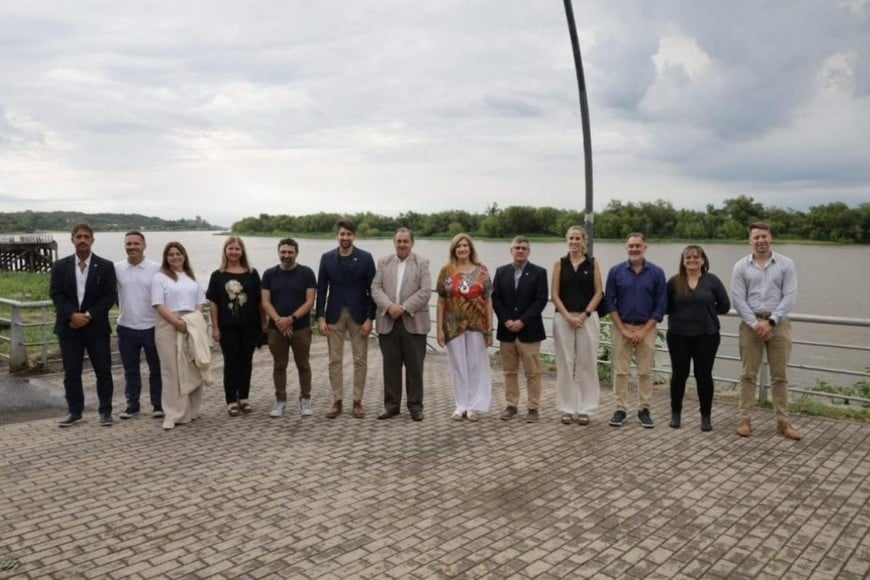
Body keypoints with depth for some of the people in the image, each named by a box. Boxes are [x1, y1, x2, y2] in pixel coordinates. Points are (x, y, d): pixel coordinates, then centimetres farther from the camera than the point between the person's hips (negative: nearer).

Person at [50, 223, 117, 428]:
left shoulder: (105, 266, 0)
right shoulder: (60, 266, 6)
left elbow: (109, 297, -5)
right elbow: (56, 294, -1)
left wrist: (88, 316, -14)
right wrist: (72, 315, -15)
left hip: (96, 327, -2)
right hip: (69, 327, 2)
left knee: (103, 371, 2)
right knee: (71, 373, 7)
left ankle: (105, 411, 12)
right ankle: (74, 411, 19)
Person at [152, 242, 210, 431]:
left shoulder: (192, 278, 17)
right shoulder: (160, 278, 3)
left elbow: (200, 303, 15)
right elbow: (160, 306, -7)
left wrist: (195, 320, -4)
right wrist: (177, 322, -18)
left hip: (193, 327, 4)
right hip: (169, 328, -4)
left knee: (193, 369, 5)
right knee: (173, 370, -4)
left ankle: (192, 410, 15)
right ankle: (174, 414, -1)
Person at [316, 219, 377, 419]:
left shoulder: (365, 258, -3)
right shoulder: (327, 258, 2)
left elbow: (372, 289, -3)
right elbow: (321, 289, 3)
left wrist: (370, 318, -9)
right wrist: (321, 317, -4)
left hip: (359, 315, -1)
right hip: (334, 315, 2)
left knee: (360, 360, 4)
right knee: (335, 360, 5)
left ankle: (357, 402, 14)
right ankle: (337, 401, 15)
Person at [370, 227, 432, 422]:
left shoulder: (422, 263, 4)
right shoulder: (383, 262, 11)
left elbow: (425, 291, -6)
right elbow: (375, 288, 2)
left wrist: (404, 307, -15)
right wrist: (389, 306, -14)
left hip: (413, 322, -2)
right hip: (388, 322, 2)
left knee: (414, 366, 3)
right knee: (390, 365, 7)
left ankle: (415, 405, 13)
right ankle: (391, 404, 16)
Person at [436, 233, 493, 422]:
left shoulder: (481, 271, 0)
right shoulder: (447, 271, 0)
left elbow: (488, 300, 1)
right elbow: (441, 301, 2)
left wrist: (490, 328, -3)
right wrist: (440, 328, -3)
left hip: (477, 324, 0)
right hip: (454, 325, 0)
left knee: (477, 364, 6)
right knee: (458, 365, 8)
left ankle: (474, 406, 18)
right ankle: (461, 405, 19)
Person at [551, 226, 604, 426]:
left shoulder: (593, 263, 5)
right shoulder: (560, 263, 6)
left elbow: (599, 292, 0)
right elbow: (555, 294, 1)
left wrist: (584, 315, -10)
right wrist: (567, 316, -10)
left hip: (587, 318, 0)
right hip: (563, 318, 1)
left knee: (586, 364, 1)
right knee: (565, 364, 3)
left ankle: (584, 409, 11)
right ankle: (567, 409, 12)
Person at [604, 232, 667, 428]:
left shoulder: (657, 272, -1)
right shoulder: (616, 271, -1)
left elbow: (661, 305, -2)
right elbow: (610, 301, -1)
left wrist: (644, 330, -8)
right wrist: (623, 329, -7)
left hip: (646, 328, 0)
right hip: (621, 327, 0)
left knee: (645, 372, 6)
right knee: (620, 371, 4)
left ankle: (644, 410, 16)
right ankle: (620, 409, 13)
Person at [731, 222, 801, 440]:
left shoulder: (786, 264, 1)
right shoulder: (741, 266, 2)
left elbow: (790, 297, -6)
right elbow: (738, 299, -3)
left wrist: (770, 321, -15)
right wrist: (755, 324, -12)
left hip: (778, 324, 0)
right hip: (751, 324, 0)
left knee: (779, 376, 6)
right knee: (749, 375, 4)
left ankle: (783, 422, 14)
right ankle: (745, 420, 10)